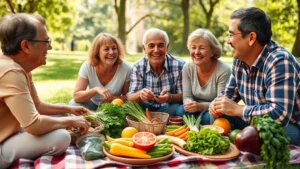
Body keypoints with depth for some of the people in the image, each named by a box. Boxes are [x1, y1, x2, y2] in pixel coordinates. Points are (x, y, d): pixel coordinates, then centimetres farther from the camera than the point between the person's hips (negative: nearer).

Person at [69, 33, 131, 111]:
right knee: (74, 104, -26)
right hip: (92, 104, 0)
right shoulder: (87, 66, -18)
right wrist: (96, 89, -39)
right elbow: (76, 96, -21)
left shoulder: (125, 69, -20)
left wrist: (114, 99, -30)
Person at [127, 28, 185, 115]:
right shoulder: (138, 67, -5)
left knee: (178, 108, -32)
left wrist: (170, 97, -31)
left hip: (169, 108, 1)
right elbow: (130, 98, -8)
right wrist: (140, 95, -33)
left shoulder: (179, 65, -10)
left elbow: (183, 96, -8)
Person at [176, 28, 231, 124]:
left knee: (210, 117, -34)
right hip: (196, 111, 3)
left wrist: (200, 106, -36)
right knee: (181, 110, -26)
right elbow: (187, 97, -4)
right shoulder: (187, 68, -6)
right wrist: (189, 103, -29)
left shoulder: (223, 71, -19)